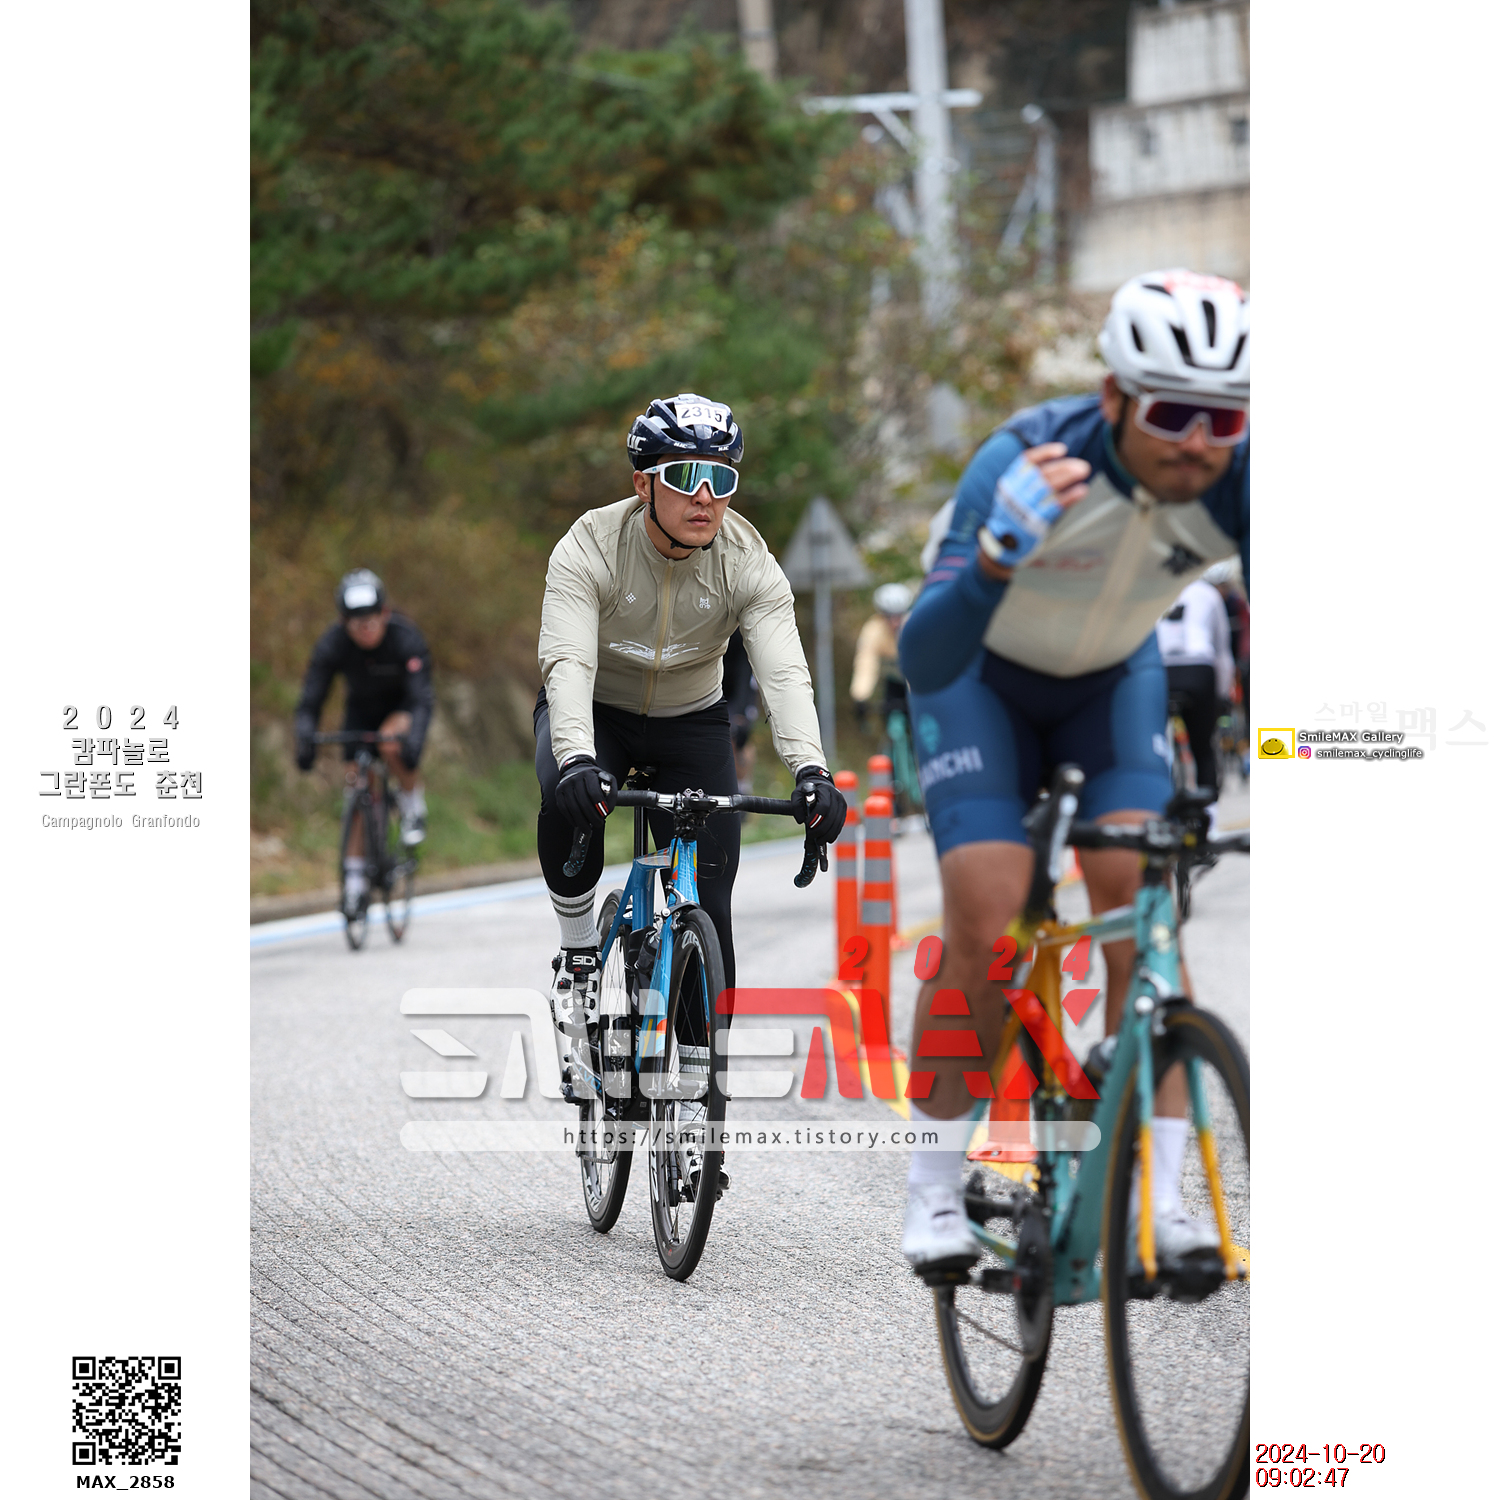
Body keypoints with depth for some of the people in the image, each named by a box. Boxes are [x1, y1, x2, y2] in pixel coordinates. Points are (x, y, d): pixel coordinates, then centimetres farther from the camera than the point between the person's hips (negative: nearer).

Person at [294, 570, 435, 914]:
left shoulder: (406, 639, -33)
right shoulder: (332, 644, -26)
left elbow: (422, 701, -38)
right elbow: (310, 701, -26)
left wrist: (412, 742, -56)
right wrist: (305, 741, -45)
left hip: (402, 708, -3)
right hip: (361, 709, 3)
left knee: (394, 740, -36)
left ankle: (412, 800, -8)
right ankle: (354, 879, 2)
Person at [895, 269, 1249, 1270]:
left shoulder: (1238, 482, -30)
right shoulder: (1026, 464, -38)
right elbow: (924, 661, -44)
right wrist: (998, 556, -62)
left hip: (1114, 680, 3)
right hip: (983, 672, -3)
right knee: (987, 925, -18)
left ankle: (1157, 1196, -12)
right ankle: (937, 1194, -1)